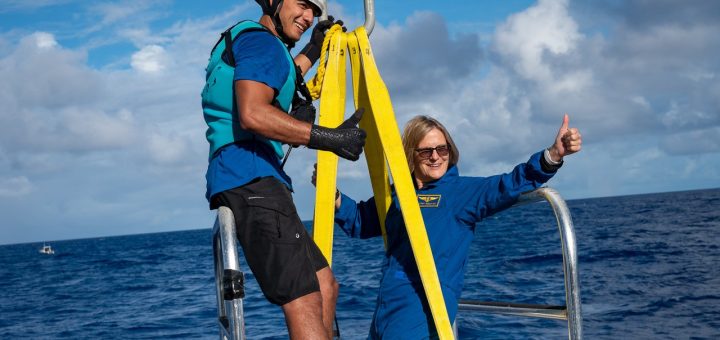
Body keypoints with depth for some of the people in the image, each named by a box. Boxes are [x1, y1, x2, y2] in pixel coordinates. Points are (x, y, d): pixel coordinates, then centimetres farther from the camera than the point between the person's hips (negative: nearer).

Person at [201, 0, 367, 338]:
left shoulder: (242, 42, 27)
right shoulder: (260, 39, -4)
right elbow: (253, 114, -21)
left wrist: (312, 52, 46)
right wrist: (329, 138, -22)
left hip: (255, 183, 11)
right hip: (250, 180, -11)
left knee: (324, 285, 13)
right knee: (304, 303, -18)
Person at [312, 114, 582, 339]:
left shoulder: (464, 191, 3)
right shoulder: (395, 195, 15)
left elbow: (514, 184, -8)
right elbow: (358, 221, 27)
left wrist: (554, 154, -23)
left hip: (428, 309, -6)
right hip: (387, 307, 6)